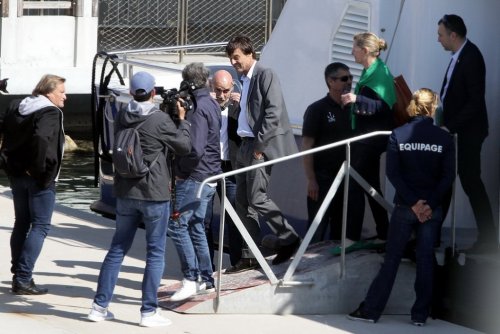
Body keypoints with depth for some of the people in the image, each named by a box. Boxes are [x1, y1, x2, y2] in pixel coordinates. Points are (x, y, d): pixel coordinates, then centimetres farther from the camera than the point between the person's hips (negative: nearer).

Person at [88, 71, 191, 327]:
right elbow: (184, 147, -3)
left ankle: (100, 306, 13)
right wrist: (182, 121, 11)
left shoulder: (121, 117, 2)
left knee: (117, 249, 13)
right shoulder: (160, 119, -14)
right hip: (154, 194, -5)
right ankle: (148, 312, 3)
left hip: (125, 193, 5)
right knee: (155, 253, 3)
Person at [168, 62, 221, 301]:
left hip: (194, 177, -10)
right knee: (195, 227, 15)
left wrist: (180, 170, -9)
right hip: (209, 176, 10)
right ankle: (206, 280, 19)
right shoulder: (212, 105, 13)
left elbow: (195, 150, -23)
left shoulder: (198, 109, -17)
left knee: (177, 225, -8)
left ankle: (190, 279, -10)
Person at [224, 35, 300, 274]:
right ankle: (249, 257, 11)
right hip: (246, 145, 9)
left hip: (262, 146, -9)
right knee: (242, 201, 7)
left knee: (257, 197, -12)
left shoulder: (265, 75, -9)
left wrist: (260, 145, -18)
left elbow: (274, 112, -17)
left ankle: (289, 239, 3)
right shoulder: (244, 79, 16)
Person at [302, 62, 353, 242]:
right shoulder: (317, 109, -5)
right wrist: (311, 179, -15)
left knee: (340, 229, 10)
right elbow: (306, 146, -9)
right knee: (317, 229, -3)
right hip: (322, 178, -5)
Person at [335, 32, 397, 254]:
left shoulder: (380, 73, -16)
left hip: (372, 137, -10)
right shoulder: (369, 72, 11)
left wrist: (357, 99, -33)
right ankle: (383, 236, 18)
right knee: (371, 186, 13)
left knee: (355, 185, -10)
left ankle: (352, 238, -9)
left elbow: (384, 106, -25)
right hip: (365, 136, 10)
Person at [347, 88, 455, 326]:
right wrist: (429, 204, -8)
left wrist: (413, 202, -8)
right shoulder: (444, 138, -3)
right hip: (433, 209, 0)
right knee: (426, 260, 6)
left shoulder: (398, 135, -3)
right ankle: (420, 314, 8)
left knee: (391, 258, 7)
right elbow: (448, 176, -7)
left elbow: (393, 173, -8)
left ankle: (371, 310, 7)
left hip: (404, 207, 0)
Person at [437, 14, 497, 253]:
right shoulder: (459, 55, 8)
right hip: (454, 130, 9)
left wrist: (450, 127, -23)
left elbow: (475, 101, -24)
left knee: (471, 183, -3)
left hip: (467, 132, -9)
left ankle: (488, 239, 5)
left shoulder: (471, 58, -20)